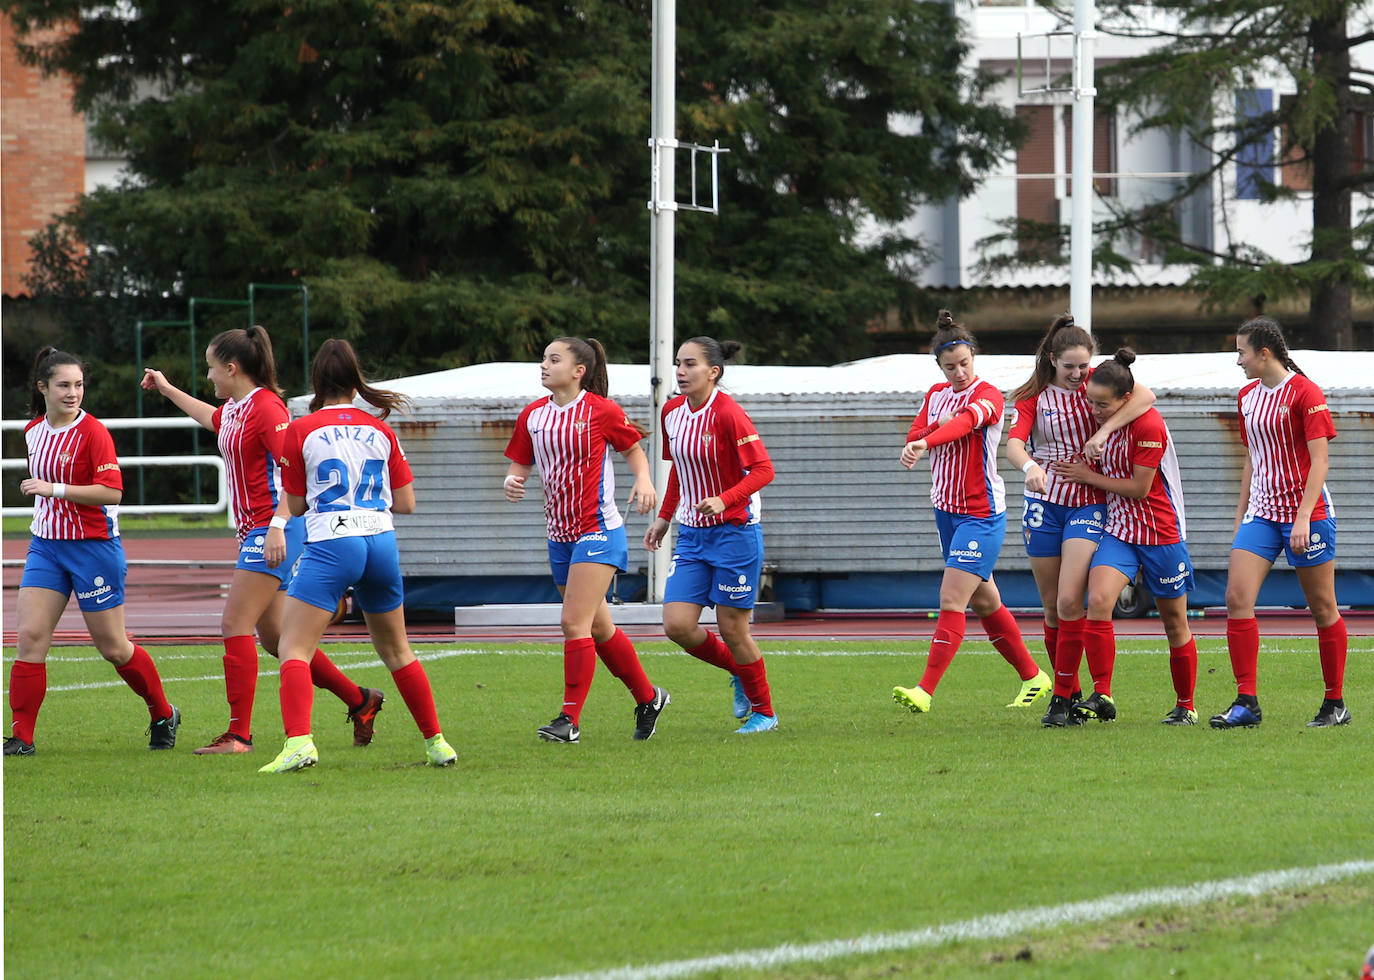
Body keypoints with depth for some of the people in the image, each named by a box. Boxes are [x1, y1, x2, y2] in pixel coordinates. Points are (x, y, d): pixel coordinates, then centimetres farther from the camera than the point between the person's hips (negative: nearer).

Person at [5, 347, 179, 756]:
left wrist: (56, 489, -28)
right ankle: (21, 736, -6)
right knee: (29, 637, -9)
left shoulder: (93, 432, -13)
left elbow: (112, 492, -23)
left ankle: (163, 717, 25)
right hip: (45, 546, 6)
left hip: (93, 546, -6)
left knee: (113, 646, 4)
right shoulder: (33, 431, 7)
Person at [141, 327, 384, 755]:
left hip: (273, 527, -10)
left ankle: (239, 734, -13)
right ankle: (359, 699, 22)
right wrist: (168, 390, 48)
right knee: (273, 635, 11)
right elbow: (212, 418, 39)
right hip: (254, 530, 10)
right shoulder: (234, 409, 14)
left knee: (236, 624, -13)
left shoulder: (266, 407, -14)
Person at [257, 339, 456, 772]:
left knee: (293, 649, -6)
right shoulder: (381, 431, 10)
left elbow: (296, 503, 7)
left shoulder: (301, 431, 2)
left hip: (330, 542, -4)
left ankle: (298, 742, -26)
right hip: (381, 540, 4)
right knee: (396, 650, 20)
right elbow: (406, 503, 12)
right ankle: (436, 743, 22)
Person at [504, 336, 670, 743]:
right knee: (599, 628, 14)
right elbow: (519, 464, 10)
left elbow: (633, 448, 4)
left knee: (575, 623, -15)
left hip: (597, 530, -7)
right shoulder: (533, 415, 6)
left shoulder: (601, 411, -8)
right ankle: (648, 697, 30)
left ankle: (570, 719, -13)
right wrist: (512, 482, -12)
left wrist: (644, 479, -14)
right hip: (560, 536, 7)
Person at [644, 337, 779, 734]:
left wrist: (725, 500, -32)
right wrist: (664, 516, 17)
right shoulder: (673, 411, 5)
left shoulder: (728, 414, -17)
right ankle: (738, 672, 23)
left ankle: (764, 711, 17)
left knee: (731, 628, -2)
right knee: (677, 625, -4)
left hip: (734, 532, -7)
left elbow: (763, 469, -20)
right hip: (692, 534, 7)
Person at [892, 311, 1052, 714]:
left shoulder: (987, 396, -14)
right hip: (946, 510, 8)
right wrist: (935, 428, -20)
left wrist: (927, 441, -54)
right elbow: (914, 439, 0)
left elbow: (966, 422, -36)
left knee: (952, 600, -15)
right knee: (983, 602, 15)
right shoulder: (936, 395, 9)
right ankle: (1033, 677, 28)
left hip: (981, 515, -8)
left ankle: (925, 691, -20)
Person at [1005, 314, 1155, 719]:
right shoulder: (1034, 396, 3)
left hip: (1088, 503, -2)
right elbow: (1014, 443, -13)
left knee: (1069, 601, -15)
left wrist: (1104, 431, -27)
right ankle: (1070, 692, 18)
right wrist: (1029, 465, -36)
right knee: (1052, 607, 5)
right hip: (1044, 502, 2)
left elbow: (1145, 396, -18)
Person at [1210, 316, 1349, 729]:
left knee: (1323, 608, 2)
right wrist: (1240, 516, 18)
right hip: (1261, 511, 6)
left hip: (1305, 511, -6)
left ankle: (1335, 704, 13)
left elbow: (1320, 460, -14)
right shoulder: (1248, 396, 11)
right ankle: (1246, 702, -10)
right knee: (1237, 598, -10)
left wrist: (1304, 518, -21)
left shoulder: (1304, 393, -11)